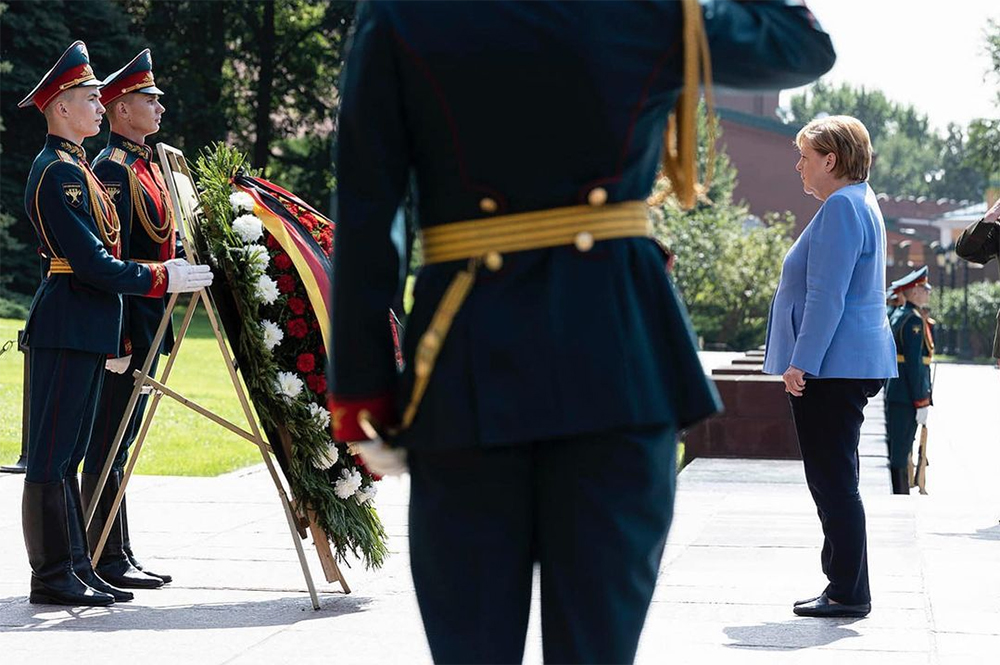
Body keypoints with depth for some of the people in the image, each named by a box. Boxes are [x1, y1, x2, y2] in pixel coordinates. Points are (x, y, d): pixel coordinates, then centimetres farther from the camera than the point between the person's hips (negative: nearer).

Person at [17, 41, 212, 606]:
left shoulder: (77, 167, 18)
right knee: (52, 454, -5)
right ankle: (52, 577, -1)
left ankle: (76, 569, 16)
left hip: (86, 329, 10)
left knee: (69, 454, 12)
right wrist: (164, 278, -13)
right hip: (68, 330, -10)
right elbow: (94, 265, -19)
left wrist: (113, 332, 21)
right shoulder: (58, 173, -14)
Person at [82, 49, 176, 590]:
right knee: (109, 441, -5)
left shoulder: (147, 165, 17)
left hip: (144, 325, 10)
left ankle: (116, 555, 19)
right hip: (124, 323, -10)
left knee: (120, 438, 13)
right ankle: (109, 559, -2)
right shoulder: (111, 169, -13)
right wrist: (118, 338, -22)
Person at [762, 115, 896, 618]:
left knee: (833, 482, -6)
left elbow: (827, 296, -20)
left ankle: (849, 593, -2)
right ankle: (845, 587, 19)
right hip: (851, 365, 11)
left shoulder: (841, 208, -14)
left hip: (832, 368, -11)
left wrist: (802, 363, -21)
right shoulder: (860, 204, 19)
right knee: (833, 481, 14)